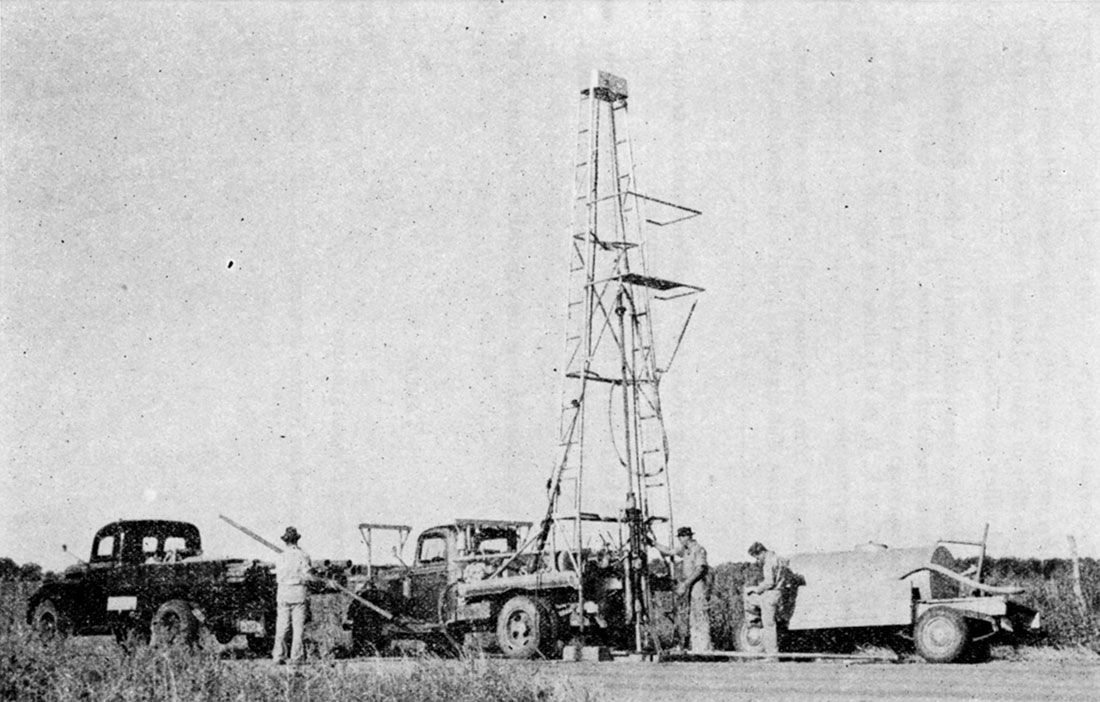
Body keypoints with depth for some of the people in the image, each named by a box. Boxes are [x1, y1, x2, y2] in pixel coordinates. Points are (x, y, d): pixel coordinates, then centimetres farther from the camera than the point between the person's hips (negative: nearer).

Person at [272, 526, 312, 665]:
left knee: (281, 627, 6)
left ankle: (279, 657, 5)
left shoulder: (281, 557, 0)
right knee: (298, 627, 2)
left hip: (283, 594, 2)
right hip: (299, 594, -2)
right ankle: (296, 657, 0)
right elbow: (307, 576, -7)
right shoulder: (303, 555, -5)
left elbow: (279, 577, -2)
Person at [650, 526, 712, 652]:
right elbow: (668, 551, 26)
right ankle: (695, 650, 9)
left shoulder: (699, 549, -9)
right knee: (692, 620, 8)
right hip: (691, 589, 9)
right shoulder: (685, 549, 17)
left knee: (701, 619, -11)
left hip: (699, 586, -9)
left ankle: (704, 650, -13)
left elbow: (699, 570, -17)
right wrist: (653, 544, 18)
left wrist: (685, 584, -21)